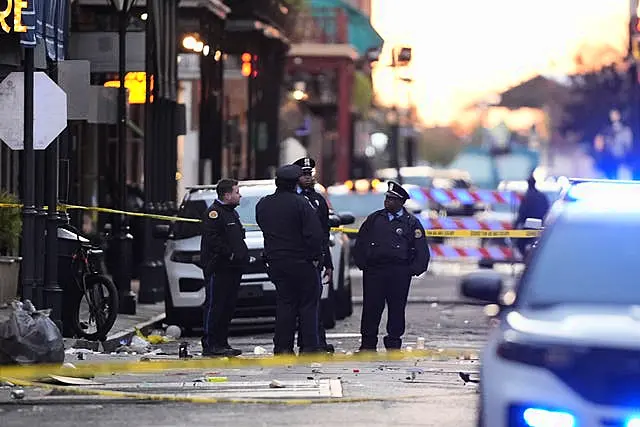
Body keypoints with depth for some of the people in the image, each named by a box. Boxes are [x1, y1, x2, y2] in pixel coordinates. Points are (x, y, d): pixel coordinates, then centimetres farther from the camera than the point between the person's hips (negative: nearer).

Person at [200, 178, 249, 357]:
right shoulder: (214, 212, -10)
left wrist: (242, 255, 11)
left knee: (228, 307, 11)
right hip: (218, 270, -10)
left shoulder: (231, 212, 21)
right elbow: (212, 239, -20)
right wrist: (230, 254, -20)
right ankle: (210, 345, -7)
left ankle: (222, 343, 17)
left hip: (232, 268, 10)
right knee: (215, 306, -8)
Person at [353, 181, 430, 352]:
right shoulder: (374, 219, 12)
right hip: (373, 270, 2)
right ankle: (368, 343, 7)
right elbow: (360, 243, 15)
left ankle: (393, 345, 11)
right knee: (371, 307, 0)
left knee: (397, 309, 2)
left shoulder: (411, 222, 4)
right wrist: (362, 263, 5)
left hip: (399, 273, -2)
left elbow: (422, 250, 3)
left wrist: (413, 270, -5)